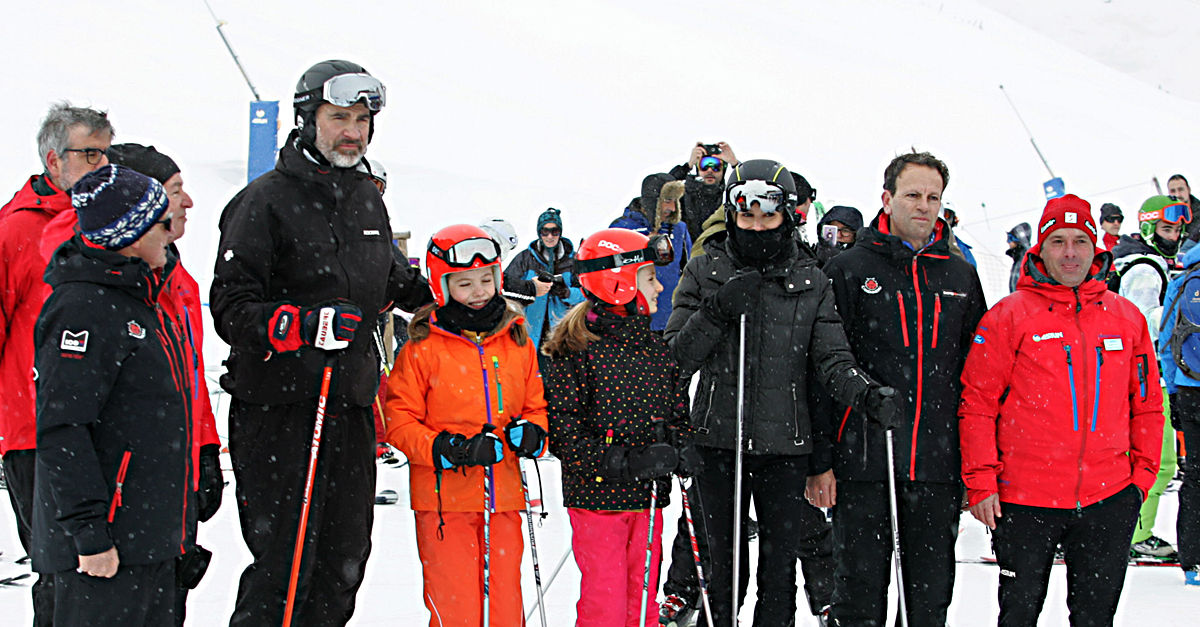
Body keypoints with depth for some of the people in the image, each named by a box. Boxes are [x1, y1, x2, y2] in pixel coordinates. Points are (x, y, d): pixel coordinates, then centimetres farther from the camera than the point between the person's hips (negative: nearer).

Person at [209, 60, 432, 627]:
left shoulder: (367, 197, 14)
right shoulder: (265, 201, -8)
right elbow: (231, 307, -15)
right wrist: (302, 326, -29)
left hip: (350, 405, 7)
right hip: (276, 406, -7)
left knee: (345, 558, 10)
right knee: (285, 560, -7)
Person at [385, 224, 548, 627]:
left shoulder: (517, 343, 10)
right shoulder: (423, 348, -3)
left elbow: (536, 406, 18)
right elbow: (398, 422, -4)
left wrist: (532, 433, -4)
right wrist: (442, 449, -18)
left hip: (503, 495, 4)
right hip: (444, 497, -3)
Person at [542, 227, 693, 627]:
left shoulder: (656, 346, 11)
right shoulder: (576, 348, -10)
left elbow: (678, 412, 19)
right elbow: (563, 433, -14)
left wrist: (682, 448, -3)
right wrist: (625, 462, -22)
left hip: (648, 499, 6)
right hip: (597, 496, -6)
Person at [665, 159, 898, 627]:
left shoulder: (811, 284, 7)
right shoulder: (706, 273, 3)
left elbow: (831, 358, -3)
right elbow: (677, 357, -1)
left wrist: (865, 392, -23)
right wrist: (717, 311, -16)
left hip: (786, 445, 1)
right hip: (718, 439, -1)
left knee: (780, 565, 6)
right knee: (724, 565, 5)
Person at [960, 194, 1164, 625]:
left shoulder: (1128, 318, 7)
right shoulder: (1009, 316, -4)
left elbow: (1146, 404, 13)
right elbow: (978, 405, -5)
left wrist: (1142, 473, 8)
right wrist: (981, 482, -9)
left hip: (1109, 499, 3)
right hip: (1023, 498, -3)